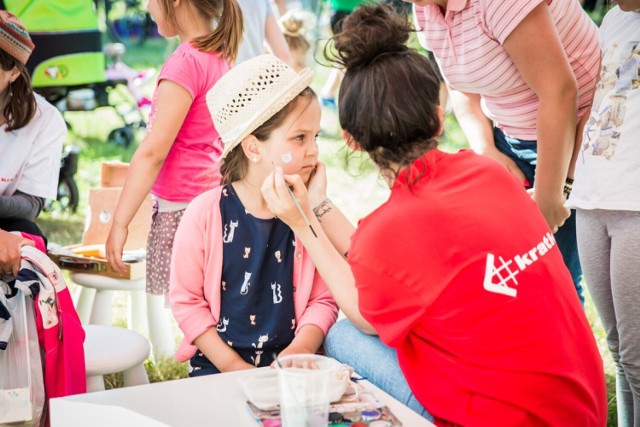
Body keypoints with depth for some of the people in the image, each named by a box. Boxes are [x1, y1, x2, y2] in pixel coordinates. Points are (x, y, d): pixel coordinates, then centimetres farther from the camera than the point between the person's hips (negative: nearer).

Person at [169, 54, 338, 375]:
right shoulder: (207, 213, -8)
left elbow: (323, 299, 1)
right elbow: (186, 300, -2)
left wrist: (298, 351, -14)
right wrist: (231, 364, -8)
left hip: (287, 365, 2)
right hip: (217, 366, -2)